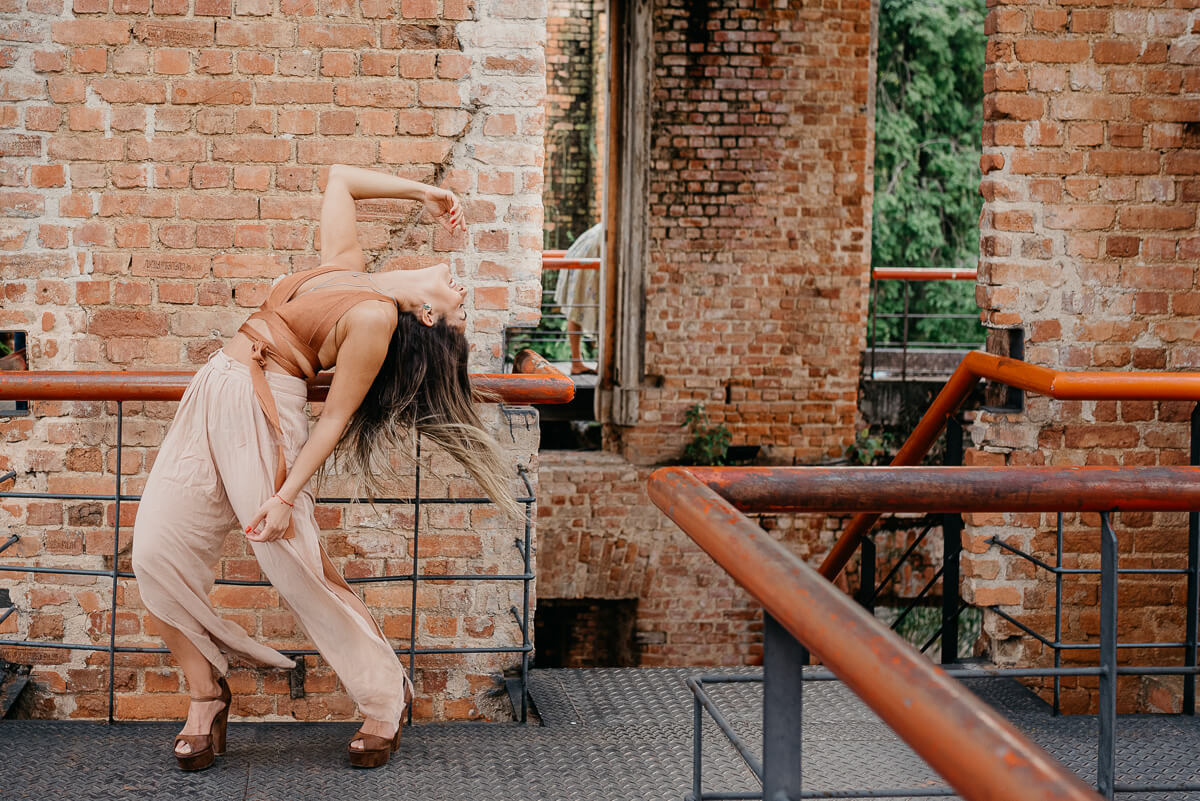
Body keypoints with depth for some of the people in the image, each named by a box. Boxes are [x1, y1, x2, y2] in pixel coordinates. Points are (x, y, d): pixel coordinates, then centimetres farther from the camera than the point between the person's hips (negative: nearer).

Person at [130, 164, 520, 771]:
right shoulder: (345, 266, 12)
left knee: (300, 569, -10)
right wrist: (422, 193, 25)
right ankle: (206, 693, 13)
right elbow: (339, 178, 24)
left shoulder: (374, 316, -9)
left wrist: (287, 495, -18)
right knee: (156, 553, -3)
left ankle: (385, 696, 9)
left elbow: (335, 416, -12)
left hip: (262, 411, -8)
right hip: (209, 398, 8)